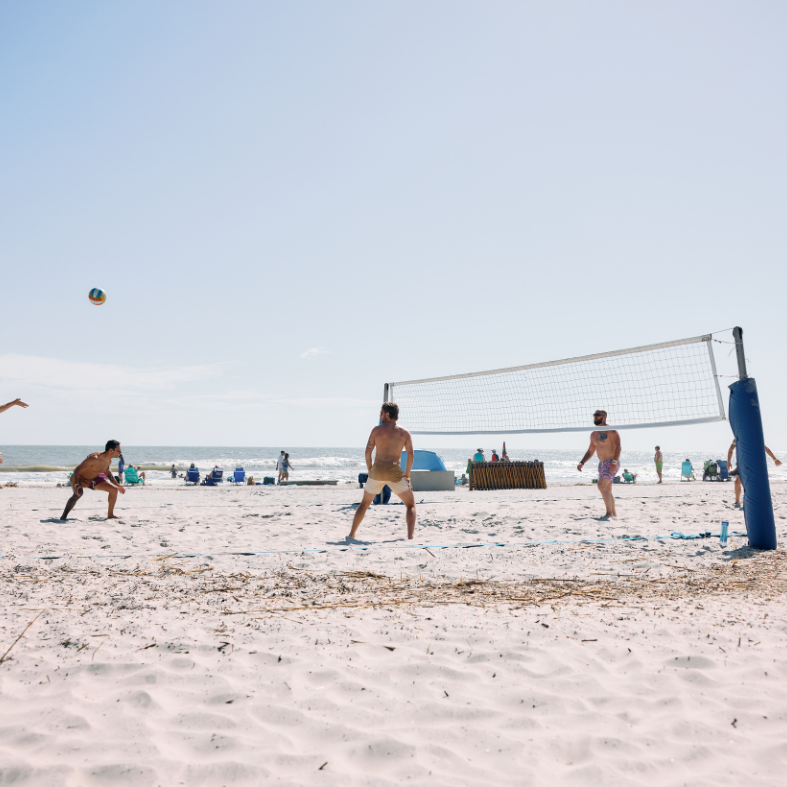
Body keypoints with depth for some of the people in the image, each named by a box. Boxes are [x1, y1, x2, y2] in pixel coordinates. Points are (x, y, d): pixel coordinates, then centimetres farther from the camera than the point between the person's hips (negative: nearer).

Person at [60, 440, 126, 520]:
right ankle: (64, 516, -25)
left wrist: (117, 485, 12)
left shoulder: (109, 461, -10)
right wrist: (76, 485, -46)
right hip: (80, 478, -7)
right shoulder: (94, 458, -36)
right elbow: (77, 470, -32)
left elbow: (107, 471, 12)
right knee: (78, 493, -37)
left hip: (94, 478, 7)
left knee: (114, 489, -3)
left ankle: (110, 515, 9)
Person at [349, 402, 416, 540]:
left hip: (377, 470, 1)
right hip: (395, 472, -1)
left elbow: (368, 451, 1)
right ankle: (411, 534, -5)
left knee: (364, 503, 20)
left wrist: (370, 470, 11)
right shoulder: (404, 432, 7)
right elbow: (411, 454, 0)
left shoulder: (377, 430, 6)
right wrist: (406, 475, 6)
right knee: (410, 504, 12)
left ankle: (351, 534, 18)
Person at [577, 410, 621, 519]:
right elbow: (590, 451, 21)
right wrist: (582, 463, 8)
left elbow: (617, 447, -18)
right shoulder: (593, 434, 13)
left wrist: (614, 462, -28)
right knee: (607, 490, 11)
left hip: (611, 463, -9)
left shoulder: (610, 430, -10)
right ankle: (614, 514, 20)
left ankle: (609, 513, -18)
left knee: (601, 485, -22)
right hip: (602, 463, 9)